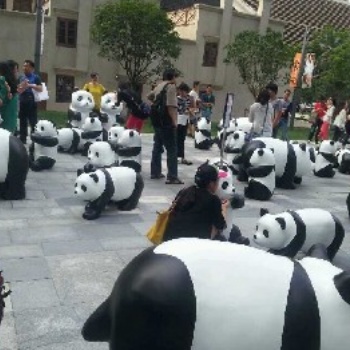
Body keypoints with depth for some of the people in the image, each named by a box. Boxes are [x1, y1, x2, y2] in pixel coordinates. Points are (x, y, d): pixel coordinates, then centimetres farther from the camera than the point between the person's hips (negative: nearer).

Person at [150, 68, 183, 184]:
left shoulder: (158, 87, 17)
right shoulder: (171, 86, -9)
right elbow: (170, 106, -19)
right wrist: (174, 121, -16)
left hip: (157, 121, 9)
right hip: (166, 122, -9)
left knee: (157, 147, 16)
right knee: (172, 149, -8)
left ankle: (155, 172, 22)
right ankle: (172, 177, -10)